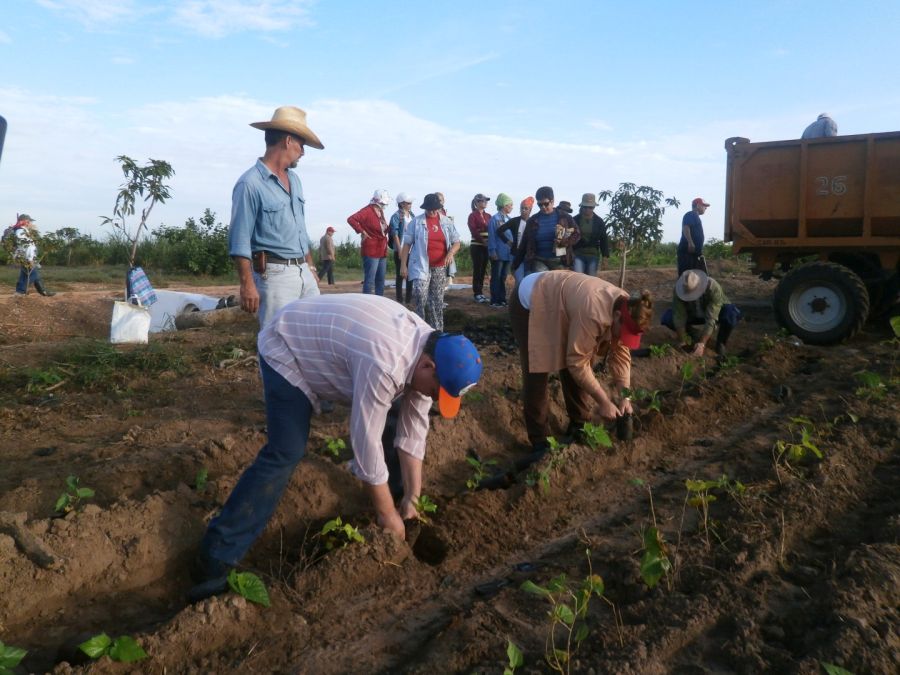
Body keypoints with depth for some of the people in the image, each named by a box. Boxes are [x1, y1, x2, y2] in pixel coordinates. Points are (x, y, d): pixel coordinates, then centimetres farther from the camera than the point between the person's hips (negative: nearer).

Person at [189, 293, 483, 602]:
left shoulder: (428, 351, -13)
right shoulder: (384, 364, -41)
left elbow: (413, 432, -6)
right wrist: (387, 514, -20)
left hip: (327, 346, 8)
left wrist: (412, 499, -4)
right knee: (285, 455, -19)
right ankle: (216, 559, -13)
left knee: (393, 415, 6)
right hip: (288, 348, -8)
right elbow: (367, 443, -33)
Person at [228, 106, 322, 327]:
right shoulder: (250, 183, -11)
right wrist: (248, 284, -17)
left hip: (304, 273, 8)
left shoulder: (294, 180, 15)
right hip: (275, 275, -8)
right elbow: (240, 240, -13)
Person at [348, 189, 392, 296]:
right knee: (369, 280, -8)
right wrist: (362, 231, -19)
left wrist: (385, 235, 9)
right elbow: (351, 219, -23)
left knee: (380, 280, 13)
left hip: (382, 251, 9)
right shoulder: (367, 211, -11)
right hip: (371, 251, -9)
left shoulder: (380, 212, 15)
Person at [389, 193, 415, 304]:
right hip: (401, 250, -6)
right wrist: (399, 250, -15)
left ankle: (409, 299, 17)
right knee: (400, 275, 2)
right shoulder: (396, 216, -7)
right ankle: (399, 299, 8)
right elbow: (395, 234, -11)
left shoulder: (412, 216, 10)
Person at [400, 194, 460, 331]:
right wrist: (403, 265, -4)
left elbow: (456, 242, 10)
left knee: (437, 301, 8)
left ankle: (436, 331, 19)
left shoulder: (446, 221, 6)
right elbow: (407, 243, 1)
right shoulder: (416, 221, -2)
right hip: (421, 267, -3)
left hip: (440, 268, 3)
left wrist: (451, 253, -12)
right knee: (420, 297, -19)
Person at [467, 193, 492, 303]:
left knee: (483, 270, 7)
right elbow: (474, 231, -12)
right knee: (477, 270, -4)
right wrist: (482, 241, -21)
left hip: (486, 246, 6)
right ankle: (477, 294, 0)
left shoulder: (488, 216, 14)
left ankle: (481, 293, 13)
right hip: (476, 246, -6)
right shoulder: (472, 216, -3)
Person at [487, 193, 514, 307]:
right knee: (496, 278, 0)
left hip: (507, 253, 7)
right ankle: (494, 301, 6)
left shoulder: (509, 219, 10)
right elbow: (491, 236, -12)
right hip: (498, 254, -7)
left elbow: (512, 235, 13)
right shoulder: (495, 219, -10)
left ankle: (502, 299, 20)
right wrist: (493, 251, -15)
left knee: (503, 277, 13)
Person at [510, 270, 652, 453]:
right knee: (537, 374, -8)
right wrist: (604, 402, -24)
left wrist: (624, 396, -12)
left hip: (557, 305, 8)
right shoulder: (593, 313, -40)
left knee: (574, 372, 5)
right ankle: (540, 440, 3)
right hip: (529, 304, -8)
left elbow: (620, 353, -6)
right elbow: (577, 363, -32)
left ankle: (579, 425, 21)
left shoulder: (626, 308, -14)